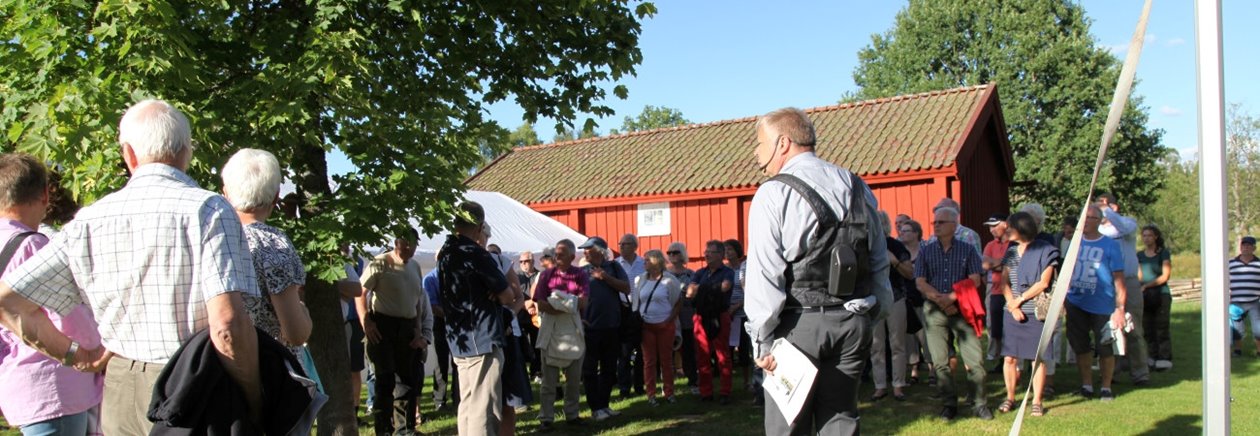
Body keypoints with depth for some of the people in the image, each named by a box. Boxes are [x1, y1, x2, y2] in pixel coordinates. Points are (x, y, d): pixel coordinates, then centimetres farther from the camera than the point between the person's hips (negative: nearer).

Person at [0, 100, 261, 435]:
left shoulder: (89, 221, 3)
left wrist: (71, 353, 14)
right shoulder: (207, 210, -13)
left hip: (119, 394, 5)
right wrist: (255, 405, -11)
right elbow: (227, 324, -22)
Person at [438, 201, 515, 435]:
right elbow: (507, 297, -12)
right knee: (483, 409, -6)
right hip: (482, 340, -8)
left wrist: (493, 292, 5)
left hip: (459, 340, 8)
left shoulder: (445, 253, 10)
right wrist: (500, 292, 10)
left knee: (467, 405, 13)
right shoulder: (475, 253, -15)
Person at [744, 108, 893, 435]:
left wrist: (762, 339, -9)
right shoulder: (857, 188, 11)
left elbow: (764, 275, -12)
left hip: (799, 324, -5)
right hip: (852, 322, 6)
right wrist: (876, 314, 20)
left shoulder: (773, 194, -7)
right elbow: (879, 261, 14)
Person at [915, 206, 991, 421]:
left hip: (961, 309, -1)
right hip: (934, 311, 1)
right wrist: (939, 299, -12)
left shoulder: (967, 250, 6)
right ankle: (949, 404, 13)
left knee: (975, 360, -4)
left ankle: (979, 403, 7)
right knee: (940, 362, 3)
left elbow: (975, 280, -2)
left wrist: (952, 297, -14)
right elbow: (920, 282, 1)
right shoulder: (926, 251, 8)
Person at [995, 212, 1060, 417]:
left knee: (1038, 358, 1)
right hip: (1012, 313, 4)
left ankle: (1037, 401, 11)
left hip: (1036, 313, -4)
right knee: (1009, 357, 3)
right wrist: (1013, 307, -7)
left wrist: (1020, 299, -9)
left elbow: (1043, 283, -10)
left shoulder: (1045, 251, -5)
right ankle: (1010, 398, 15)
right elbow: (1004, 281, 5)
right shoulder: (1010, 251, 10)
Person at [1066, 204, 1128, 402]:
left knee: (1105, 348, 2)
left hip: (1102, 306, -4)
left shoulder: (1110, 245, -6)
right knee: (1080, 346, 10)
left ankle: (1106, 387, 19)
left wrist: (1120, 308, -13)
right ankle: (1086, 384, 24)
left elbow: (1119, 279, -7)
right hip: (1076, 305, 4)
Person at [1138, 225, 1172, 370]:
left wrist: (1147, 285, -15)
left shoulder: (1163, 253, 1)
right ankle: (1154, 358, 6)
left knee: (1161, 327, -10)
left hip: (1161, 294, -4)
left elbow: (1165, 275, -6)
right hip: (1145, 296, 4)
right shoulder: (1139, 255, 14)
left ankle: (1165, 359, -12)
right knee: (1148, 329, 2)